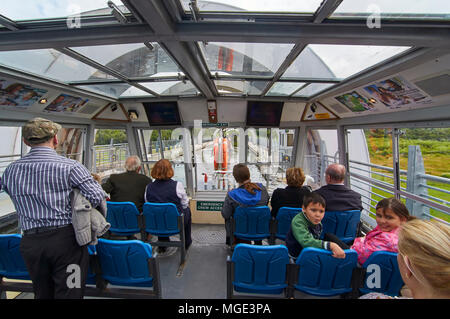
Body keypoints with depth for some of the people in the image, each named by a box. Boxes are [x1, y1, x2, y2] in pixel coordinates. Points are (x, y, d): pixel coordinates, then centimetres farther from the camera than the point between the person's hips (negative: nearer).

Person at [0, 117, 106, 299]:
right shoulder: (70, 167, -12)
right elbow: (97, 197, -15)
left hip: (30, 243, 5)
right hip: (66, 240, -5)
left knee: (42, 293, 22)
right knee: (68, 293, 6)